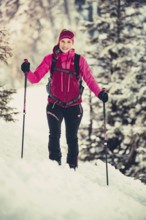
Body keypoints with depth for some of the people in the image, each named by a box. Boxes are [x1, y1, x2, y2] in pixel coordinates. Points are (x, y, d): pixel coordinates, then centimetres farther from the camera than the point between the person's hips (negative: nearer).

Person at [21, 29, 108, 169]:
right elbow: (35, 78, -2)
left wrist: (99, 93, -19)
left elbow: (89, 79, -4)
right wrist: (28, 72, -22)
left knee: (72, 137, 5)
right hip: (55, 104, 0)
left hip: (73, 106, 0)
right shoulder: (50, 59, 0)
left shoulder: (79, 60, 0)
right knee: (54, 135, -13)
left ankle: (73, 167, 17)